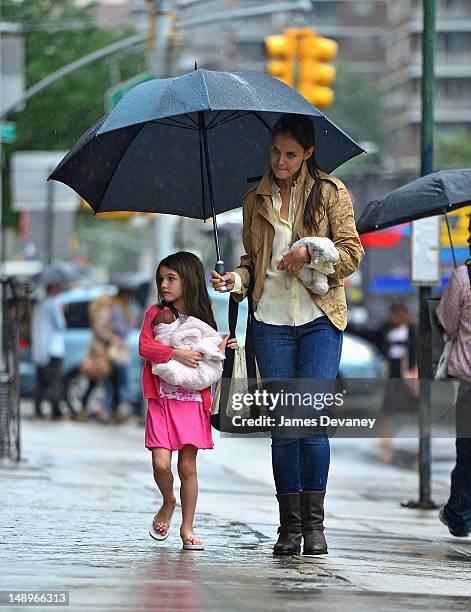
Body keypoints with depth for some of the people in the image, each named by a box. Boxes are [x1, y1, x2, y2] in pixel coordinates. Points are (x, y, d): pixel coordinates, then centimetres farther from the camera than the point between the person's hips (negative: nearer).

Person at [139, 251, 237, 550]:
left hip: (193, 401, 1)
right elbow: (145, 346, -10)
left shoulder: (203, 318, 8)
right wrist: (176, 353, -21)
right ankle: (168, 502, 19)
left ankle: (187, 526, 13)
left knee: (188, 467, 2)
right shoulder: (156, 313, 3)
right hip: (162, 399, -1)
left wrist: (226, 348, -3)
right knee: (161, 463, -12)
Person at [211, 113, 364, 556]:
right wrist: (236, 279, -3)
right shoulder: (255, 199, 13)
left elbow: (351, 252, 3)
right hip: (271, 321, 2)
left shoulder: (330, 192, 5)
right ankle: (289, 527, 3)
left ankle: (314, 524, -1)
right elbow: (252, 258, 17)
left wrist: (310, 256, -13)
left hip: (319, 319, -2)